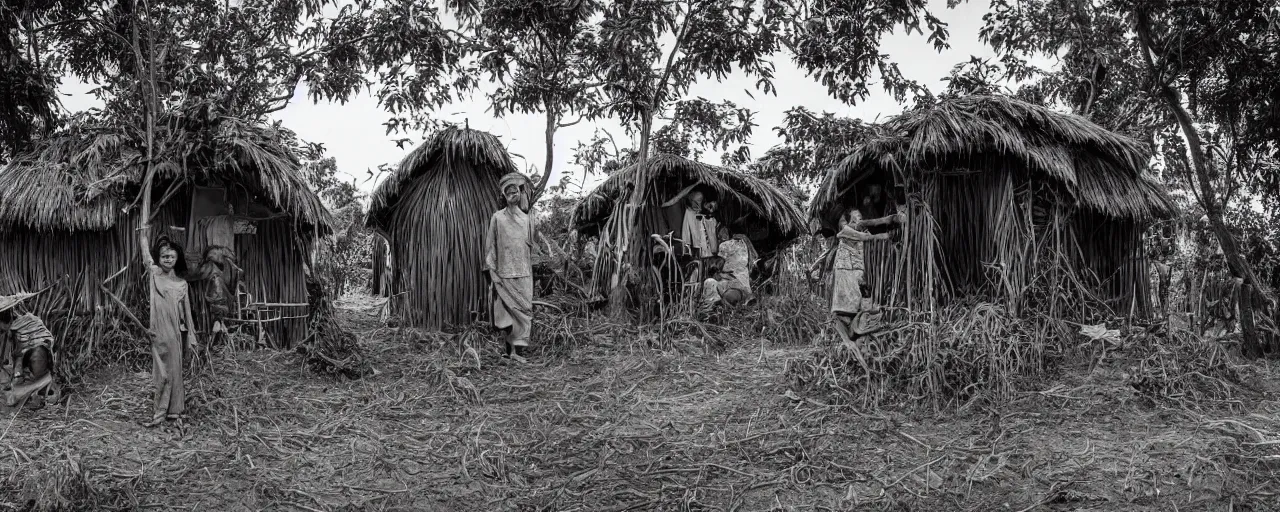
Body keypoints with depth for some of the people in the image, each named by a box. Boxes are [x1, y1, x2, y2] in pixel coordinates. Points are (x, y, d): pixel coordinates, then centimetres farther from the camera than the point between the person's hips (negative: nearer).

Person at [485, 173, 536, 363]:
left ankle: (512, 348, 0)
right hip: (505, 272, -4)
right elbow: (490, 246, 0)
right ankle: (515, 349, -2)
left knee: (523, 310, -2)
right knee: (516, 310, -8)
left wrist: (530, 270, 13)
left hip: (524, 273, 4)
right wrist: (492, 271, -5)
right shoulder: (497, 218, 1)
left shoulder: (526, 219, 11)